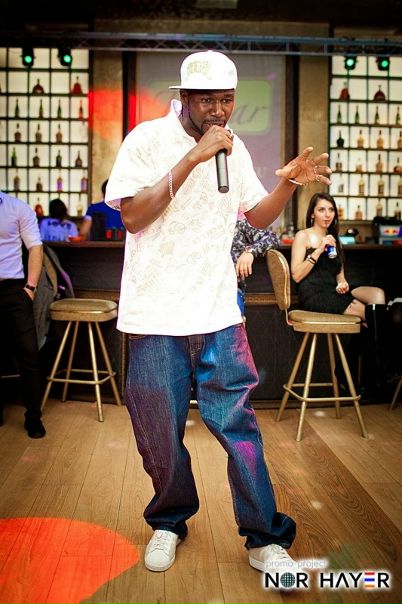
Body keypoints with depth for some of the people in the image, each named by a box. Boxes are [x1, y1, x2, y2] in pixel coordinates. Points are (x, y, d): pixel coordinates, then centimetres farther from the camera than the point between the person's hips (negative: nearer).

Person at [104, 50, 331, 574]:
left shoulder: (234, 148, 11)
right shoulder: (148, 139, -4)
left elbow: (258, 216, 18)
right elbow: (132, 215, -15)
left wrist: (289, 182, -2)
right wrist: (193, 158, -19)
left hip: (218, 314, 3)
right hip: (156, 314, -2)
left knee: (238, 423, 3)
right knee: (160, 432, 9)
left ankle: (265, 538, 18)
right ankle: (170, 521, 34)